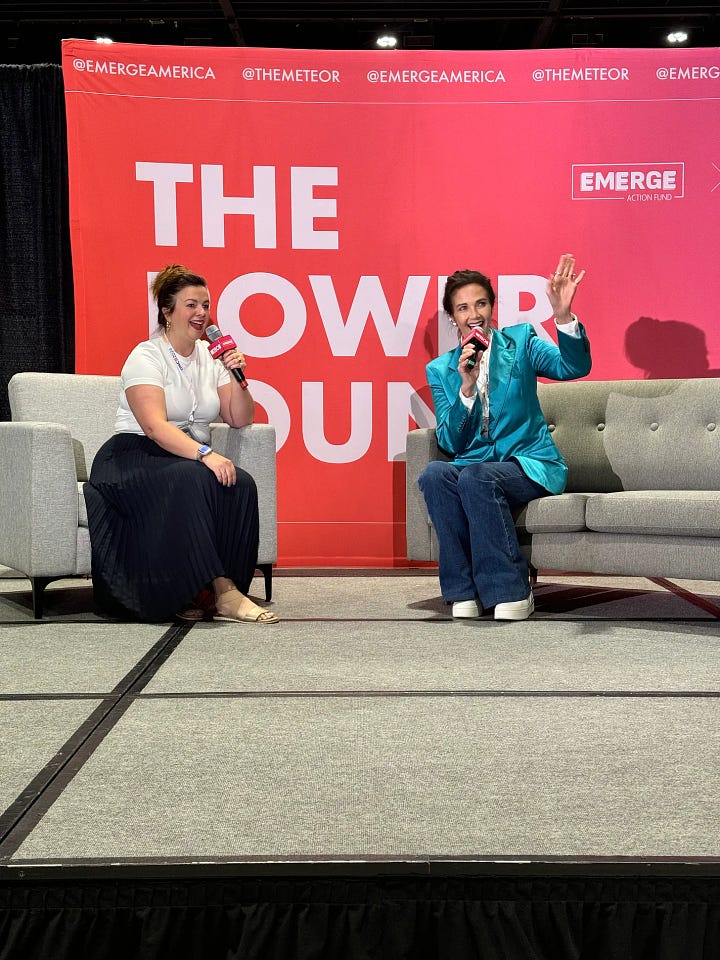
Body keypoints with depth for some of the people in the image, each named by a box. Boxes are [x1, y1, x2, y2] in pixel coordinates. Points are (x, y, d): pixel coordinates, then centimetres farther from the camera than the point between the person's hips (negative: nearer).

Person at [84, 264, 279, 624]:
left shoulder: (211, 358, 13)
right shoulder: (146, 357, -7)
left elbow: (240, 420, 11)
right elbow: (155, 426, -22)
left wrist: (238, 379, -6)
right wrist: (205, 454, -35)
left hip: (193, 458, 6)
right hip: (134, 457, -5)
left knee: (241, 484, -26)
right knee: (190, 479, -37)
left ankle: (223, 593, -26)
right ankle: (220, 588, -35)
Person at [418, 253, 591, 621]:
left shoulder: (520, 342, 6)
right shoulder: (440, 370, 11)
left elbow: (575, 367, -12)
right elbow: (450, 444, 2)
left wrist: (563, 315, -29)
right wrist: (466, 389, -13)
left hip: (529, 464, -2)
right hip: (473, 465, 3)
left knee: (476, 476, -34)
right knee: (434, 473, -30)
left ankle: (511, 591, -23)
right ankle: (464, 591, -23)